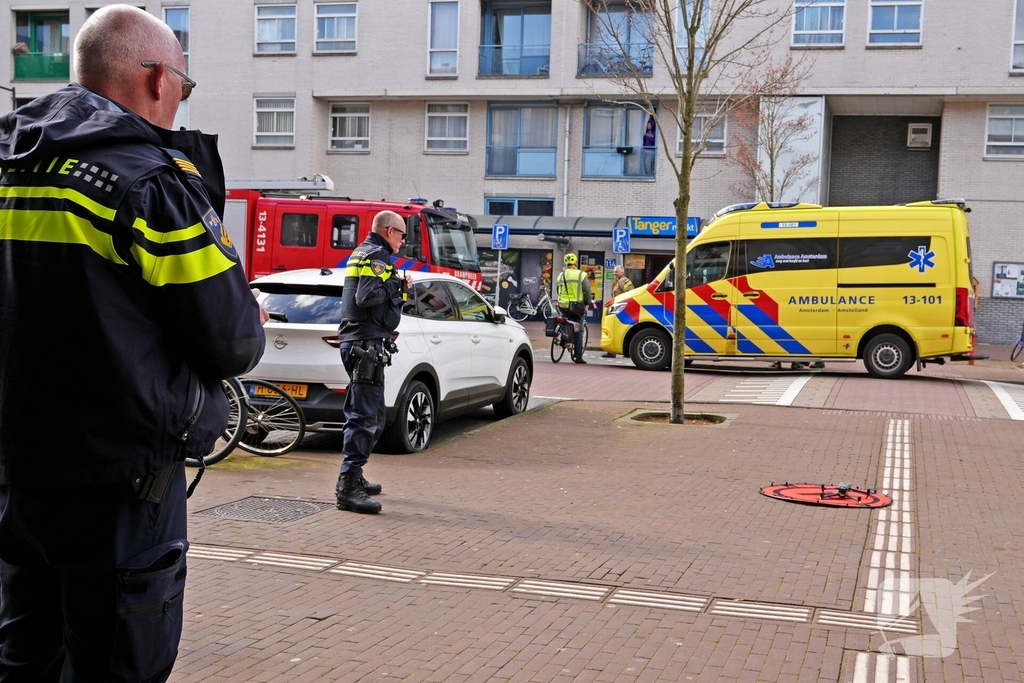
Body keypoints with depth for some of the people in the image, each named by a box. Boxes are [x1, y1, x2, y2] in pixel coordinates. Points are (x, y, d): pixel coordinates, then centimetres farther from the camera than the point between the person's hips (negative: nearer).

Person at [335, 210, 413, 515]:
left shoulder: (361, 253, 22)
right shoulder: (377, 256, -10)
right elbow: (368, 296, -25)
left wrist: (386, 328, 22)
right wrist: (399, 284, -11)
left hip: (356, 340, 11)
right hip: (367, 343, -11)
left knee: (373, 413, 18)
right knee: (365, 416, -13)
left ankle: (352, 478, 25)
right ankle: (348, 487, -16)